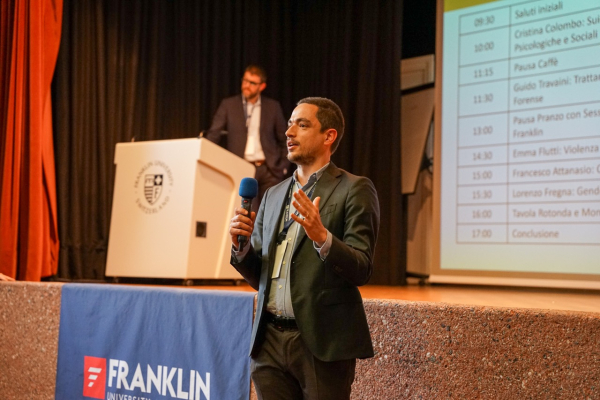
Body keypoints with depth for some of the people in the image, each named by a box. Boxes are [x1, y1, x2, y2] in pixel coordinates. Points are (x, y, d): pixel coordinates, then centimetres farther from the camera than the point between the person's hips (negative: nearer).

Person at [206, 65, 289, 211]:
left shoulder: (273, 106, 7)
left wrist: (283, 166, 5)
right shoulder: (228, 105, 3)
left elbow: (284, 139, 13)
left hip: (269, 169, 2)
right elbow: (213, 134, -1)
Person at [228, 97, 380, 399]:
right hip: (270, 341, 5)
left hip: (322, 343, -5)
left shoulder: (354, 189, -2)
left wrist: (322, 237, -27)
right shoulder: (274, 195, 16)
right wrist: (240, 245, -2)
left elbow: (361, 270, -11)